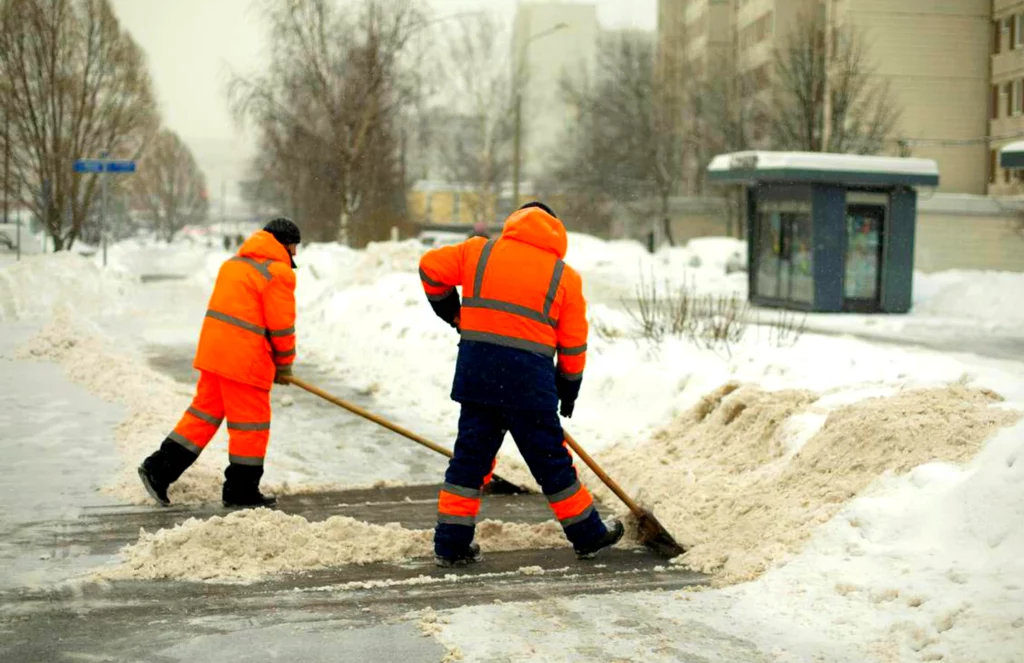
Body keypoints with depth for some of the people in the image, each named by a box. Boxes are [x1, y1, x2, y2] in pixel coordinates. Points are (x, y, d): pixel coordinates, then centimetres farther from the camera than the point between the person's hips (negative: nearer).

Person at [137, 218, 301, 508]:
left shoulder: (235, 261, 18)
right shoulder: (278, 273, -10)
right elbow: (282, 325, -10)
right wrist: (284, 365, 4)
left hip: (214, 349, 9)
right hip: (244, 358, -8)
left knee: (205, 411, 15)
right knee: (251, 422, 3)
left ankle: (158, 469, 12)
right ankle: (241, 490, 12)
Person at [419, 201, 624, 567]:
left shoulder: (480, 251, 9)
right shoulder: (564, 276, 6)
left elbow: (431, 267, 10)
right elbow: (573, 343, 8)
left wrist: (449, 310, 24)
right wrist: (568, 388, 20)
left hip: (475, 369, 2)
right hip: (528, 375, -2)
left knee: (471, 454, 11)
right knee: (550, 458, 9)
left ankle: (451, 543, 12)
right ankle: (587, 534, 21)